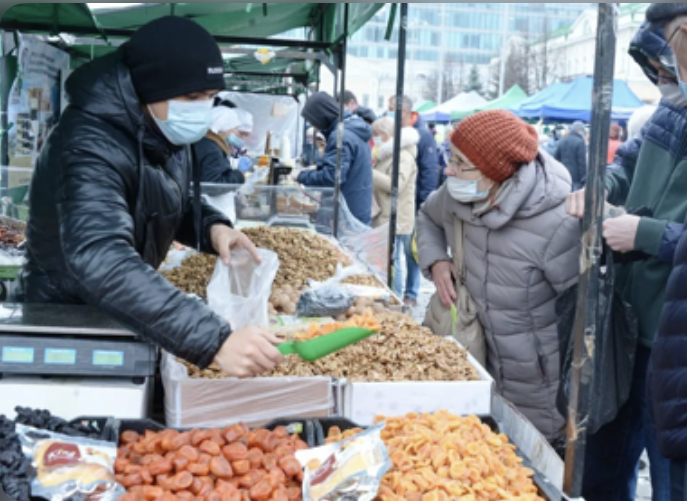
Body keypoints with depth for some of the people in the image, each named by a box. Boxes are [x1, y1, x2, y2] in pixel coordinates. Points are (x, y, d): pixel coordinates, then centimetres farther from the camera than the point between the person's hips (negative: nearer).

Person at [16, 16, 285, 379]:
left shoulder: (164, 133, -6)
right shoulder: (93, 147, -32)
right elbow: (101, 262, -48)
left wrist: (211, 227, -14)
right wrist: (214, 340, -58)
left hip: (123, 317, 8)